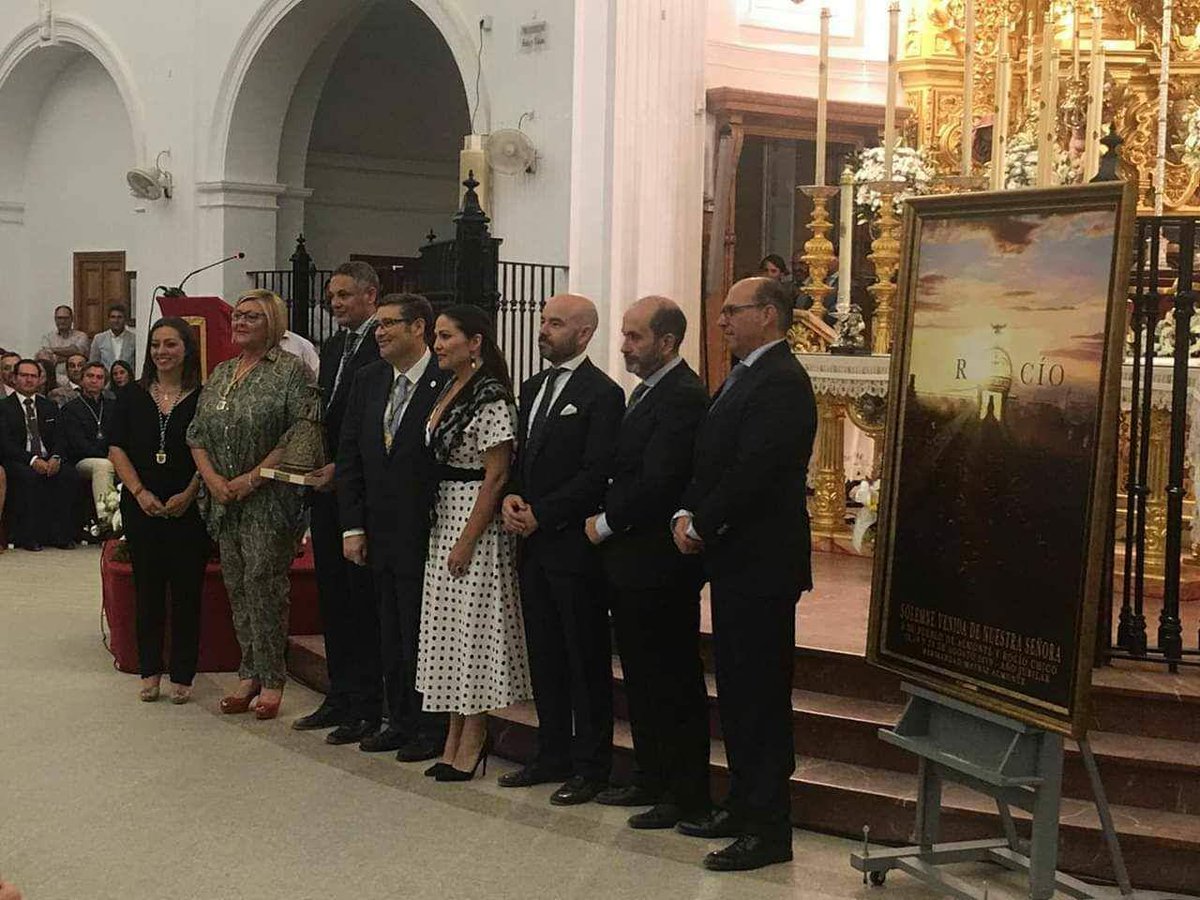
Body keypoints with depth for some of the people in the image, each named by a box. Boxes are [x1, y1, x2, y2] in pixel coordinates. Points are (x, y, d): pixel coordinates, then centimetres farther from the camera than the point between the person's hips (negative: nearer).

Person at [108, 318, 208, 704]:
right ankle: (150, 672, 17)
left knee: (186, 590, 1)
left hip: (189, 508, -2)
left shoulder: (204, 398, -2)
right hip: (142, 508, 3)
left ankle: (182, 676, 10)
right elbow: (117, 449, 4)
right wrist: (140, 492, -8)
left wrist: (189, 494, -13)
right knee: (147, 588, 7)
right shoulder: (131, 397, 7)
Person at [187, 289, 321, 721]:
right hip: (225, 501, 7)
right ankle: (249, 674, 18)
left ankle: (272, 680, 2)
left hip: (269, 501, -7)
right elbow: (197, 434, 14)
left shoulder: (292, 371, -7)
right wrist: (213, 478, -3)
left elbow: (301, 435, -16)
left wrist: (252, 479, -16)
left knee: (264, 584, -7)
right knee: (237, 586, 9)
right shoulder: (220, 374, 15)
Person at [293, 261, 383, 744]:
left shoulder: (384, 347, -11)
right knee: (332, 593, 13)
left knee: (363, 595, -3)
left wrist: (341, 469, -16)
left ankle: (368, 705, 5)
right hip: (327, 487, 9)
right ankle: (340, 695, 23)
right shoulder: (331, 349, 17)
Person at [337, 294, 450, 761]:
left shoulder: (449, 382, -12)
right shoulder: (368, 379, 9)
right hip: (381, 532, 6)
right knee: (391, 632, 14)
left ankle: (432, 729, 14)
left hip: (425, 534, -6)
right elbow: (349, 456, 10)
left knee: (423, 633, 1)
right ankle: (400, 720, 26)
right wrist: (353, 526, 5)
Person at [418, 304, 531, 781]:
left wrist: (468, 541, -18)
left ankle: (471, 742, 8)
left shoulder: (490, 398, -15)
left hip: (477, 520, -9)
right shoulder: (448, 392, 12)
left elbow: (496, 475, -17)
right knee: (451, 628, 11)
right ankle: (455, 739, 20)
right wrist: (445, 534, 12)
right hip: (444, 518, 9)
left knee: (472, 626, -2)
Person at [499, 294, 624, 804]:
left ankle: (592, 766, 10)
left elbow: (596, 475, -16)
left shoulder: (602, 394, -10)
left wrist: (540, 514, -15)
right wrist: (512, 496, 0)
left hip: (574, 545, -8)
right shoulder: (533, 388, 15)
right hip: (534, 543, 8)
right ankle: (553, 755, 24)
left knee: (586, 659, 1)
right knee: (544, 655, 14)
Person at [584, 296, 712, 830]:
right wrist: (606, 521, 3)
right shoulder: (647, 392, 15)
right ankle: (652, 779, 28)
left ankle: (688, 795, 9)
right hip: (630, 564, 10)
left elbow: (657, 483, -23)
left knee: (675, 683, 0)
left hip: (660, 566, -10)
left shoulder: (682, 398, -17)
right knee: (643, 679, 17)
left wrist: (606, 523, -12)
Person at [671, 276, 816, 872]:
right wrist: (688, 516, 0)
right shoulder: (744, 377, 15)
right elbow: (711, 460, 15)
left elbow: (752, 473, -23)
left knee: (762, 697, -2)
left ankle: (769, 830, 6)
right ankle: (743, 806, 28)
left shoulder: (781, 383, -17)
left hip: (760, 565, -10)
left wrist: (702, 526, -13)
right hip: (734, 560, 10)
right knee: (737, 691, 17)